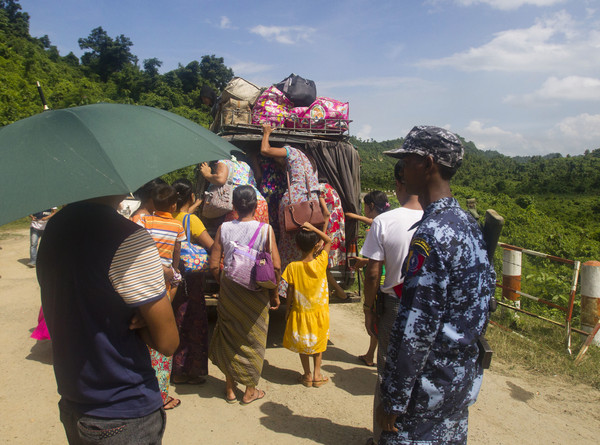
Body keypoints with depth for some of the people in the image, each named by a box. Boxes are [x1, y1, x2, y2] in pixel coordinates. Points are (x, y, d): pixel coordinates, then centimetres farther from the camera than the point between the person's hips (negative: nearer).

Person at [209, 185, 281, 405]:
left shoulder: (223, 228, -4)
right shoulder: (265, 229, -11)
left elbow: (214, 265, -4)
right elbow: (276, 266, -14)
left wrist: (225, 284, 12)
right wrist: (274, 294, -1)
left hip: (229, 290, 2)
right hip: (256, 293, -2)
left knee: (229, 336, 17)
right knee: (253, 339, 13)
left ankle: (230, 389, 29)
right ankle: (250, 391, 26)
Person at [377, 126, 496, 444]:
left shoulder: (431, 235, -25)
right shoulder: (467, 223, 3)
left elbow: (417, 329, -26)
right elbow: (487, 285, 13)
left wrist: (394, 400, -17)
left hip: (432, 383, -9)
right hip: (465, 375, 9)